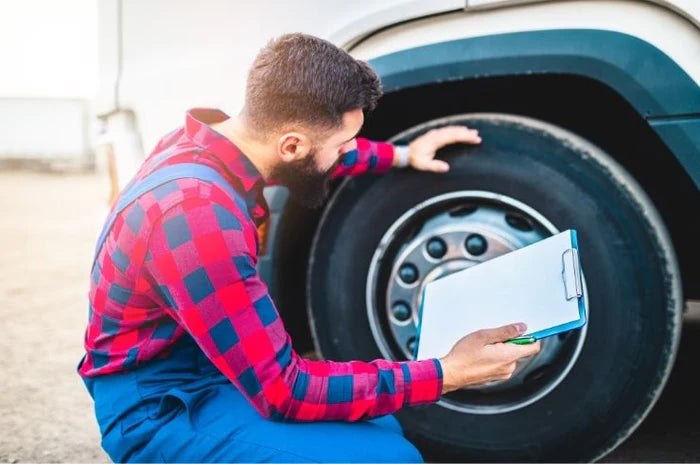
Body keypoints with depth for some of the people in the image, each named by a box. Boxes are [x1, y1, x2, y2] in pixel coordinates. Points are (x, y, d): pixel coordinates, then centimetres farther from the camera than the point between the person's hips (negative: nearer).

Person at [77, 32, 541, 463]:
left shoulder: (211, 139, -5)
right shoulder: (199, 216, -33)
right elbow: (284, 392, -28)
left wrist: (403, 155, 18)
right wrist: (447, 373, -26)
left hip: (209, 367, 9)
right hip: (160, 406, -9)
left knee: (380, 424, 12)